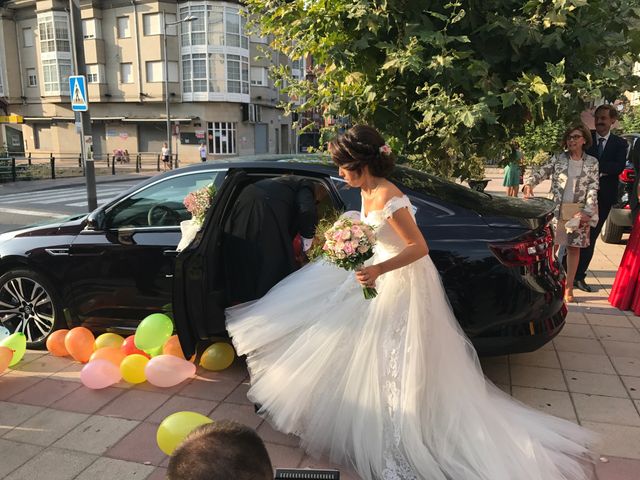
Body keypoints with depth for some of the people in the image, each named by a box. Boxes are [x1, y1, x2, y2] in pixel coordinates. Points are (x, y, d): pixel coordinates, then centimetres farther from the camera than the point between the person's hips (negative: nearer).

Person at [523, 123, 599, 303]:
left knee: (574, 248, 7)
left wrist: (587, 212, -12)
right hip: (557, 210, 0)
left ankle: (569, 287, 17)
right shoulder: (558, 158, 3)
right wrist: (529, 183, -27)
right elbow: (541, 172, -5)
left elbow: (593, 189, -1)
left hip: (579, 212, 1)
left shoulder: (592, 163, 4)